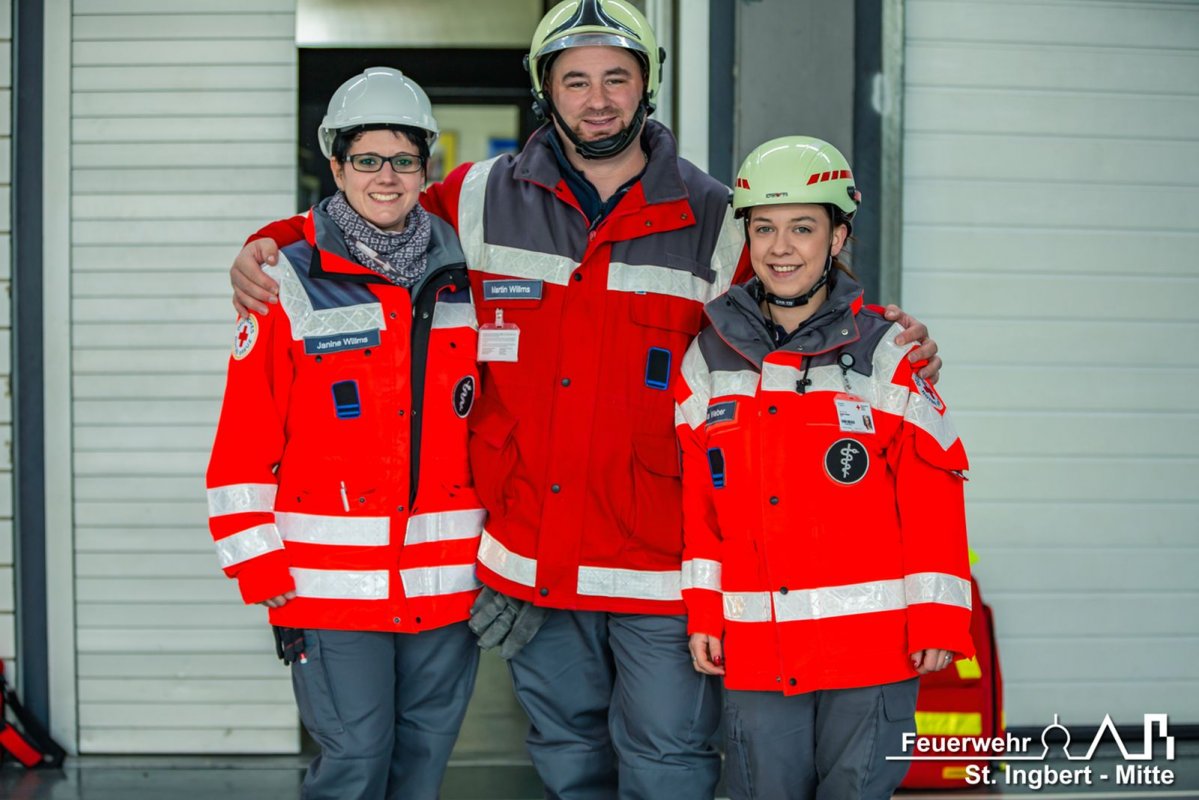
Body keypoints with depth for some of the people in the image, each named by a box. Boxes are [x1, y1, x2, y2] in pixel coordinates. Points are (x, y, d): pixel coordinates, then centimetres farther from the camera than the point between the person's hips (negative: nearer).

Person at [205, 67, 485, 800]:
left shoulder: (462, 281, 9)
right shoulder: (292, 284, -4)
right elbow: (245, 440, -4)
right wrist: (261, 570, -7)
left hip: (449, 577, 4)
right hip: (333, 583, -4)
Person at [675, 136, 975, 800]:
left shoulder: (887, 356, -3)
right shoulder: (710, 358, 6)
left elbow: (933, 491, -3)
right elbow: (696, 495, 9)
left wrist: (937, 619, -5)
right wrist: (702, 612, 6)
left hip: (870, 644, -2)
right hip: (754, 649, 3)